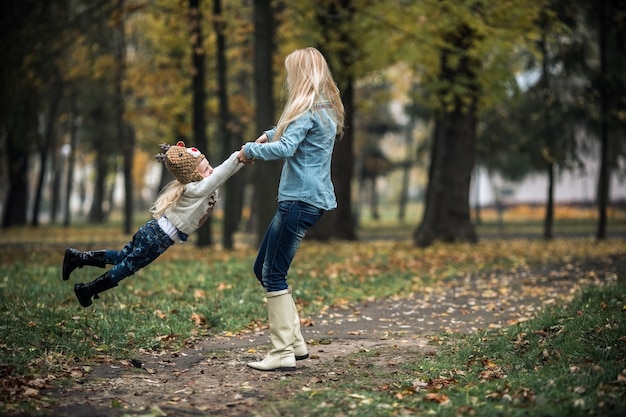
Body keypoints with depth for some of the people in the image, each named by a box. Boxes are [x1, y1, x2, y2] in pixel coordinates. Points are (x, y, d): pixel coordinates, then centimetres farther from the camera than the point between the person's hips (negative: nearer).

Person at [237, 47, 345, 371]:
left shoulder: (308, 111, -13)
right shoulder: (326, 109, 18)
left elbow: (285, 148, -27)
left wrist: (250, 150, -11)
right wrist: (268, 135, 20)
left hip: (301, 200, -10)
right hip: (309, 198, 10)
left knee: (274, 274, -7)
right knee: (262, 269, 14)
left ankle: (283, 353, -5)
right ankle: (295, 342, 15)